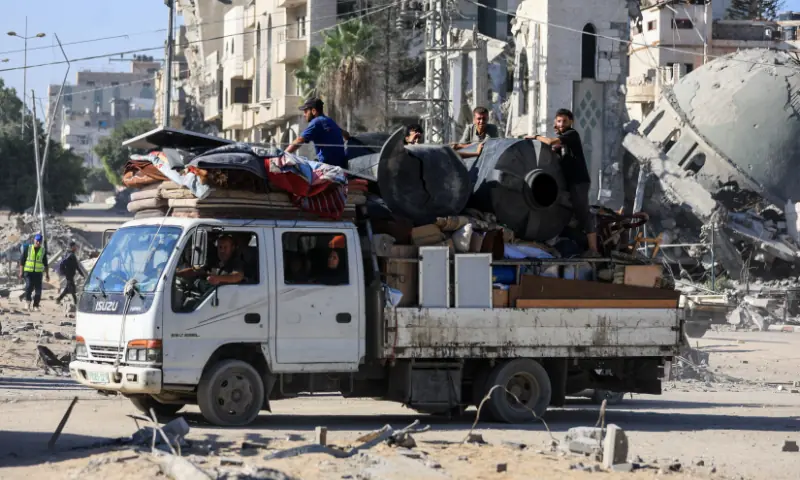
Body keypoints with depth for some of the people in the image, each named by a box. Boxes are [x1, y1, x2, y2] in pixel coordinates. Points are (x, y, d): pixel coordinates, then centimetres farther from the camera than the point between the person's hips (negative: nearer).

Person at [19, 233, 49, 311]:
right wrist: (21, 272, -1)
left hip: (38, 272, 2)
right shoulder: (28, 248, 2)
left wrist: (47, 274, 17)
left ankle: (36, 306, 8)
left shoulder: (43, 250, 9)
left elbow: (45, 263, 18)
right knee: (29, 286, -22)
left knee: (38, 290, -2)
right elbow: (22, 260, 4)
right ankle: (28, 301, -6)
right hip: (28, 272, -2)